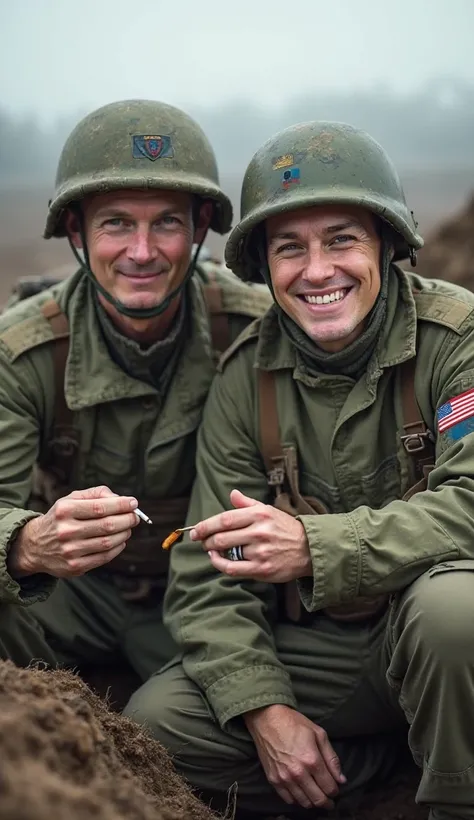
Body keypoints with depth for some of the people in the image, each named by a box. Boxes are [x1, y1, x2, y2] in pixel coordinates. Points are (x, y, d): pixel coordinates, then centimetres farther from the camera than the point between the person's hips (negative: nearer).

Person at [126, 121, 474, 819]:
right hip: (317, 644, 4)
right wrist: (264, 708, -16)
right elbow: (207, 578, -3)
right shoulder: (247, 375, -2)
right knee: (154, 725, -14)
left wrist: (315, 546, -37)